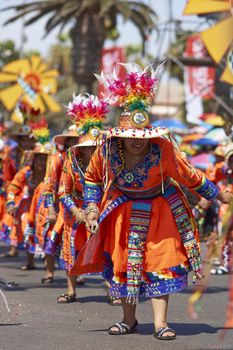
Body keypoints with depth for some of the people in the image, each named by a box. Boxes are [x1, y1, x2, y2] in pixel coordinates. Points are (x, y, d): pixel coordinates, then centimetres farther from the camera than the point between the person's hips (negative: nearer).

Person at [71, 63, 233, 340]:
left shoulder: (163, 150, -27)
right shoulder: (107, 150, -20)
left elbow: (190, 177, -14)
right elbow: (92, 178, 0)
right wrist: (91, 208, -8)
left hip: (158, 210, -3)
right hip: (122, 211, 3)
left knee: (160, 261, -10)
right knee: (123, 263, 7)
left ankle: (160, 322, -9)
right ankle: (129, 320, 22)